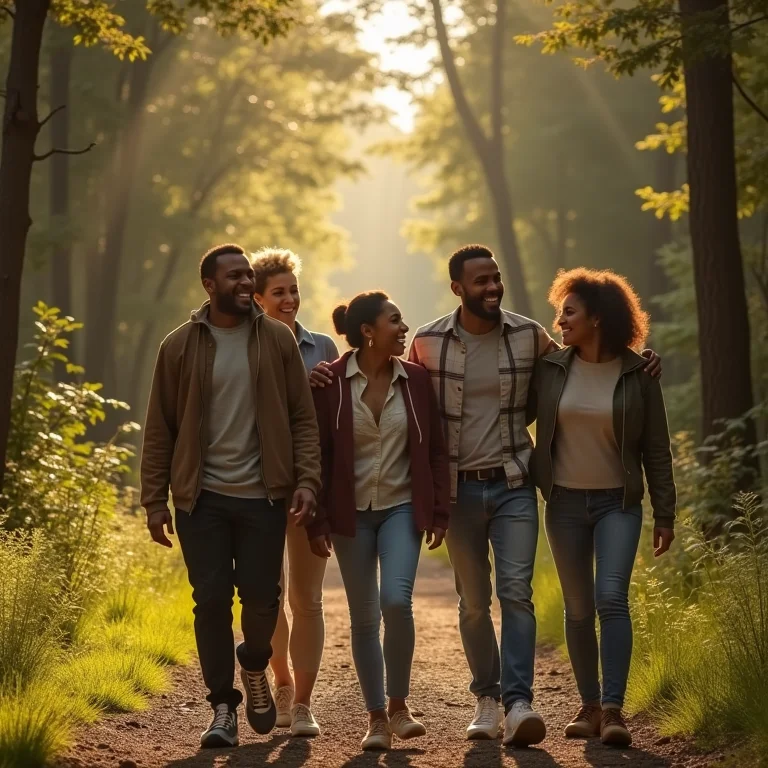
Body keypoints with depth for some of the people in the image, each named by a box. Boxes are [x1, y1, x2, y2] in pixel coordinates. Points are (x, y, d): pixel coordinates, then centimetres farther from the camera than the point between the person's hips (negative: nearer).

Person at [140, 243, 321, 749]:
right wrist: (155, 501, 0)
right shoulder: (180, 346, 2)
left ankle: (255, 667, 32)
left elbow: (303, 417, 3)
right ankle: (223, 707, 11)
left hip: (262, 496, 0)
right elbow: (160, 429, 4)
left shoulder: (278, 340, 3)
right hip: (201, 498, 0)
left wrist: (307, 481, -9)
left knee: (262, 598, 0)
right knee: (212, 601, -1)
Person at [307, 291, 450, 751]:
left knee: (396, 600, -18)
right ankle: (377, 718, 15)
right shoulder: (332, 382, -6)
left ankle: (399, 704, 1)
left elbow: (435, 450, 5)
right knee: (364, 617, 4)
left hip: (402, 507, 0)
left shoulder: (416, 380, 0)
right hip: (352, 512, 0)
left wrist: (439, 513, 1)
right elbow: (317, 454, -3)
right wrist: (317, 523, -6)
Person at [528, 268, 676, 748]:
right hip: (565, 503, 3)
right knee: (578, 608, 7)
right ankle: (590, 706, 18)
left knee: (611, 598, -17)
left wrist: (665, 515, -1)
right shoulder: (551, 369, -1)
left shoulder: (638, 374, -7)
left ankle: (613, 709, -18)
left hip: (619, 503, -3)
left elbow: (656, 449, -1)